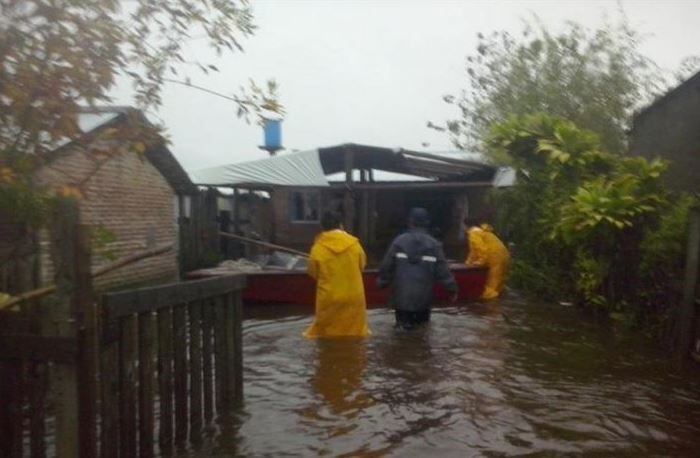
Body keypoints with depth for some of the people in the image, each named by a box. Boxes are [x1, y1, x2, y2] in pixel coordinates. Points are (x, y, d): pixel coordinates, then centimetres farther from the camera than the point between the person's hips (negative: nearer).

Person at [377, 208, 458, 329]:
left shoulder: (399, 241, -3)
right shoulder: (434, 244, -2)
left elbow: (386, 267, 0)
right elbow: (443, 271, -1)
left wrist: (381, 283, 14)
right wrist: (452, 289, 10)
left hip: (401, 296, 0)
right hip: (423, 297, 1)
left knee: (404, 326, 11)